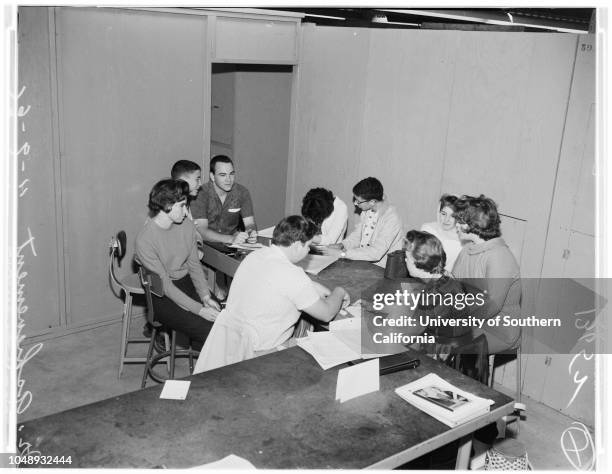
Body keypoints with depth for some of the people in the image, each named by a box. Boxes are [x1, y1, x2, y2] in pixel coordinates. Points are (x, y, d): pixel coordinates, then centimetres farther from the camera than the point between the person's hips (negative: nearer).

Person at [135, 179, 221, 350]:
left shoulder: (187, 225, -2)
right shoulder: (144, 240, -20)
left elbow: (194, 265, 6)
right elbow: (164, 285, -20)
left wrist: (206, 297, -9)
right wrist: (199, 309, -24)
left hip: (187, 284, 6)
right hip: (162, 297, -6)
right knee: (207, 330, -22)